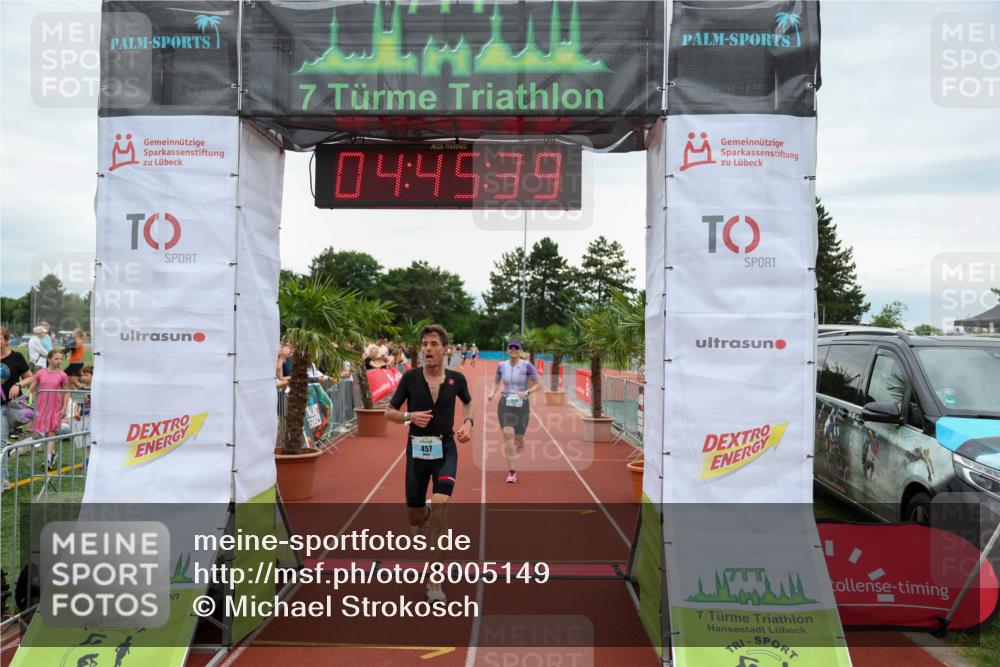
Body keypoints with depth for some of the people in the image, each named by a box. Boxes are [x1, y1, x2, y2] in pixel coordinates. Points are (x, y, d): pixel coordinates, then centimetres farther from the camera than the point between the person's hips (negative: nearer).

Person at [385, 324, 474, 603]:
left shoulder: (456, 379, -3)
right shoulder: (410, 377, -6)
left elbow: (468, 402, 18)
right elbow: (389, 411, 2)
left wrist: (469, 421, -2)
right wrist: (410, 416, -17)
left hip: (446, 449, -1)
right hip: (417, 449, 1)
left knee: (440, 502, -24)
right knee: (414, 518, 7)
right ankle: (424, 515, 50)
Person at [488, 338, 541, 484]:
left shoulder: (527, 365, -8)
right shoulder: (501, 365, 1)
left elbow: (538, 385, -5)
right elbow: (496, 381, 17)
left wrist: (526, 392, -22)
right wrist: (493, 392, -2)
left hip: (522, 405, -1)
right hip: (505, 404, 1)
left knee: (519, 439, 8)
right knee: (508, 434, -16)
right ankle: (511, 471, -9)